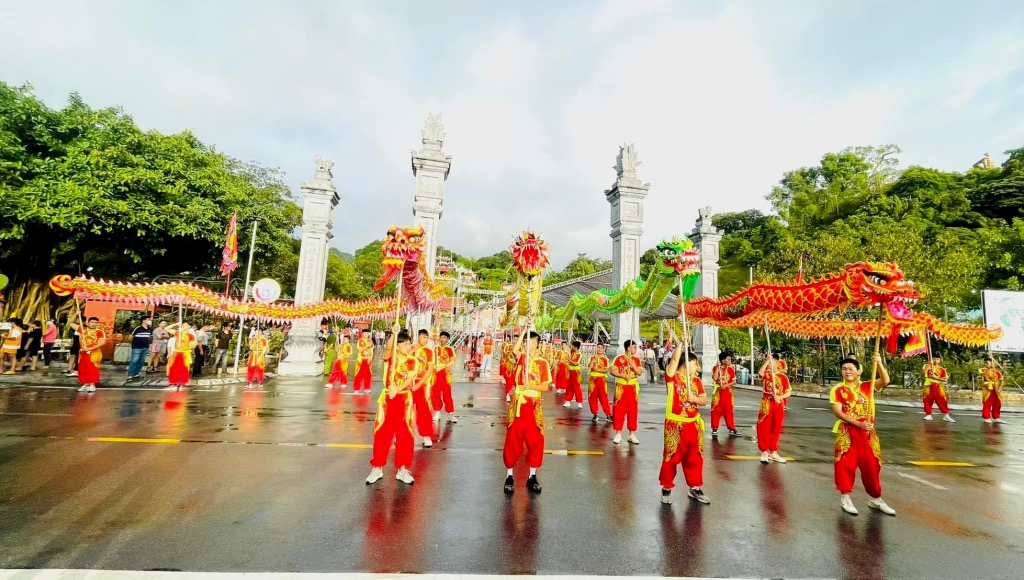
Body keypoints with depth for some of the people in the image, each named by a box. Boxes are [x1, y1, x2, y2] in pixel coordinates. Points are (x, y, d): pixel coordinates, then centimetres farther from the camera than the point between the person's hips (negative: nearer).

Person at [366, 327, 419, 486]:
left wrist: (397, 390, -31)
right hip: (388, 398, -1)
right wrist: (394, 334, -43)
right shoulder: (390, 356, -3)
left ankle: (402, 470, 16)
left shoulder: (413, 361, -2)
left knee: (405, 434, 4)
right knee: (382, 433, 5)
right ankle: (377, 468, 20)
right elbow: (387, 348, -27)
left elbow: (410, 379, -14)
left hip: (405, 399, 1)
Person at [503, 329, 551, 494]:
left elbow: (545, 387, 0)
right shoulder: (521, 356, 2)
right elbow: (514, 349, -23)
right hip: (518, 403, -1)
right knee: (513, 439, 2)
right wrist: (524, 330, -24)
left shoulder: (543, 362, 2)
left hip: (534, 404, 1)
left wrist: (531, 386, -18)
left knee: (535, 440, 5)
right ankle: (509, 476, 15)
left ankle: (532, 477, 20)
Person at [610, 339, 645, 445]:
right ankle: (618, 434, 9)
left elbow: (639, 373, -3)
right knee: (619, 410, 0)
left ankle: (632, 434, 16)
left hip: (633, 388, 3)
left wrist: (632, 364, -15)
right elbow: (612, 371, -7)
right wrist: (623, 375, -20)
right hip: (621, 387, -3)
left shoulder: (637, 359, 5)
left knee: (633, 411, 6)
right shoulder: (619, 358, -6)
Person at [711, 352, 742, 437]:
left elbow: (734, 381, 2)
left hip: (727, 393, 2)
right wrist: (718, 367, -20)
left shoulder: (731, 369, 3)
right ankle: (714, 429, 10)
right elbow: (715, 378, -19)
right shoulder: (715, 368, -5)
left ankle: (732, 429, 12)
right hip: (718, 392, -2)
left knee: (729, 411, 5)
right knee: (716, 411, 2)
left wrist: (726, 385, -14)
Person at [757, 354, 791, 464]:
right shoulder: (767, 373, -2)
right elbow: (760, 373, -27)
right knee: (764, 429, 0)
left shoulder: (783, 376, -1)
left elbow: (789, 392, 1)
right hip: (766, 405, -1)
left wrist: (780, 397, -16)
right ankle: (764, 452, 9)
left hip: (778, 406, 1)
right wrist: (767, 360, -28)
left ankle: (773, 452, 24)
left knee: (776, 429, 11)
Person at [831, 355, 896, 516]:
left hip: (868, 432, 3)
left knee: (871, 465, 12)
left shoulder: (867, 386, 6)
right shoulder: (837, 390, -5)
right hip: (847, 433, -3)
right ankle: (845, 497, 13)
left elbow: (885, 380, -12)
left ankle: (875, 499, 29)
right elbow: (837, 412, -12)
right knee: (846, 464, 0)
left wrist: (879, 363, -21)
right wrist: (858, 424, -20)